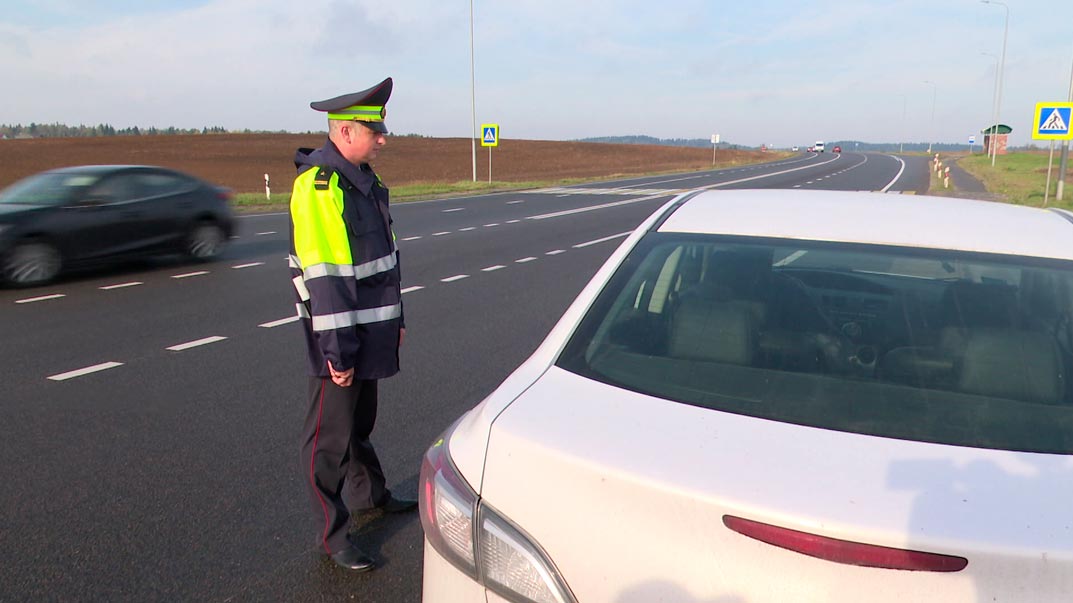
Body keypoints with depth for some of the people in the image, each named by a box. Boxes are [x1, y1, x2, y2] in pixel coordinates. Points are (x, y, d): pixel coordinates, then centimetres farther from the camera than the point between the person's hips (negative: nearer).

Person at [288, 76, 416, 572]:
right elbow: (323, 275, -23)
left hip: (371, 329, 9)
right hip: (338, 333, -9)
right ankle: (332, 535, 17)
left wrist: (395, 318, 20)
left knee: (361, 420, 24)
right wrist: (336, 349, -23)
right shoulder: (318, 186, -19)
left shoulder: (362, 178, 11)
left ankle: (369, 494, 42)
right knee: (330, 437, 4)